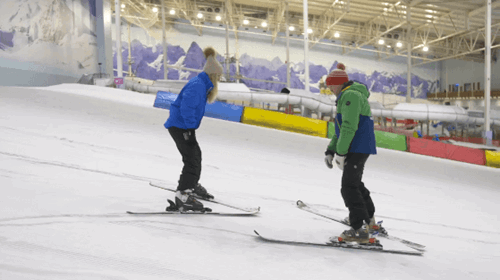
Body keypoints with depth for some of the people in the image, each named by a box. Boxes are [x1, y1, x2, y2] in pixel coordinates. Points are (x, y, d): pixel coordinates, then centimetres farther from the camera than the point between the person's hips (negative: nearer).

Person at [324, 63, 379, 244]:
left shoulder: (350, 95, -14)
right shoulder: (348, 96, 22)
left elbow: (349, 127, -23)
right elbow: (341, 128, 23)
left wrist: (340, 153, -22)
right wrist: (331, 150, 17)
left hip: (358, 148, -11)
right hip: (360, 148, 11)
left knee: (349, 187, -14)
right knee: (355, 182, 25)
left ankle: (360, 230, -17)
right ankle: (369, 219, 42)